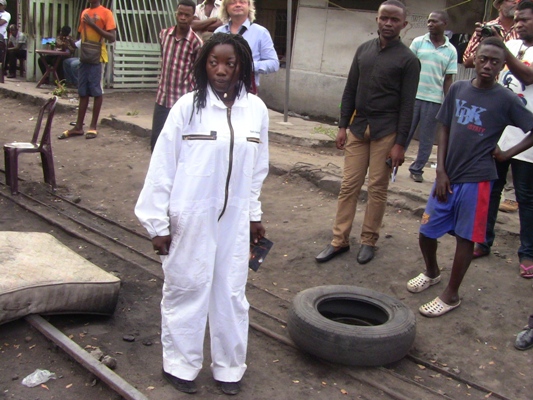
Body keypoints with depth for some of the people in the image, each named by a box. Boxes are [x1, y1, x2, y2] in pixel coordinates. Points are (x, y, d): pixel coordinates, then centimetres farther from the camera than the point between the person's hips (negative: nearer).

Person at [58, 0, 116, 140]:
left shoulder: (105, 13, -4)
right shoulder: (84, 13, 15)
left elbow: (112, 38, -11)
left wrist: (94, 25, -15)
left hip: (97, 57, -6)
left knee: (96, 92, 1)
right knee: (83, 92, 8)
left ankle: (93, 126, 9)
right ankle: (78, 127, 12)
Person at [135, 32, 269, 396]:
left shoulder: (256, 109, -1)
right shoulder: (188, 106, -10)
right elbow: (163, 165, -7)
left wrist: (254, 214, 15)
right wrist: (158, 222, -5)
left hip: (235, 218, 3)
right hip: (190, 217, -3)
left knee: (232, 292, 12)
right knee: (186, 289, 10)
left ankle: (229, 367, 30)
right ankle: (180, 364, 29)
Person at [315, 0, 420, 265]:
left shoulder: (408, 60, -4)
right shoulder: (363, 50, 9)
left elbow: (407, 105, -7)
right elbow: (350, 90, 11)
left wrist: (400, 143, -11)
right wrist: (342, 126, 6)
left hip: (386, 132, -4)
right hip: (358, 127, 4)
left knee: (377, 188, 2)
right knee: (349, 185, 5)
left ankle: (369, 241, 16)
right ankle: (340, 241, 12)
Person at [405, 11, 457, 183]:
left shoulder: (451, 51, 4)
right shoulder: (418, 42, 2)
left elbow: (448, 79, 6)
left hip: (434, 100, 1)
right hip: (413, 96, -1)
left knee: (426, 139, 6)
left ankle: (417, 169, 17)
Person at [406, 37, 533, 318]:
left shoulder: (506, 100, -7)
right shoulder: (457, 89, 4)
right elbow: (444, 129, 7)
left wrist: (507, 154, -5)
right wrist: (441, 171, 1)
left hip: (476, 179, -4)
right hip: (448, 176, 4)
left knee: (465, 237, 4)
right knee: (426, 232, 9)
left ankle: (451, 295, 20)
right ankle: (431, 273, 39)